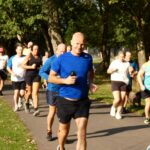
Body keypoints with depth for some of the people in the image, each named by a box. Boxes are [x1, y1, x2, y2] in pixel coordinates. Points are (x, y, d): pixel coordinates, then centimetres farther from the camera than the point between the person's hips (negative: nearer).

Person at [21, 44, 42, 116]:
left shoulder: (39, 57, 8)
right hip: (29, 75, -2)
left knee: (35, 92, -9)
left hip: (37, 76, 2)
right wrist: (31, 67, -18)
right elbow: (23, 65, -9)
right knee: (29, 92, 11)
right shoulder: (29, 56, -3)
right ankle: (27, 103, 42)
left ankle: (36, 109, -16)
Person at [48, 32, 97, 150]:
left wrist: (91, 83, 2)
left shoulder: (88, 58, -1)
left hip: (82, 102, 1)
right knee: (64, 130, 18)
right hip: (65, 101, -1)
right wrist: (65, 80, -21)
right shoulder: (62, 58, -9)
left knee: (82, 134, -9)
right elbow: (51, 78, -4)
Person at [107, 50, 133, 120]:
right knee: (117, 99, -13)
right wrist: (112, 70, -13)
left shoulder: (127, 63, 10)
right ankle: (113, 107, 18)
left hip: (124, 83, 2)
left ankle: (118, 113, 18)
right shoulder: (114, 62, 6)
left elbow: (130, 72, 10)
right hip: (115, 82, -2)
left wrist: (131, 71, -14)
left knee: (122, 99, -1)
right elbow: (108, 71, 9)